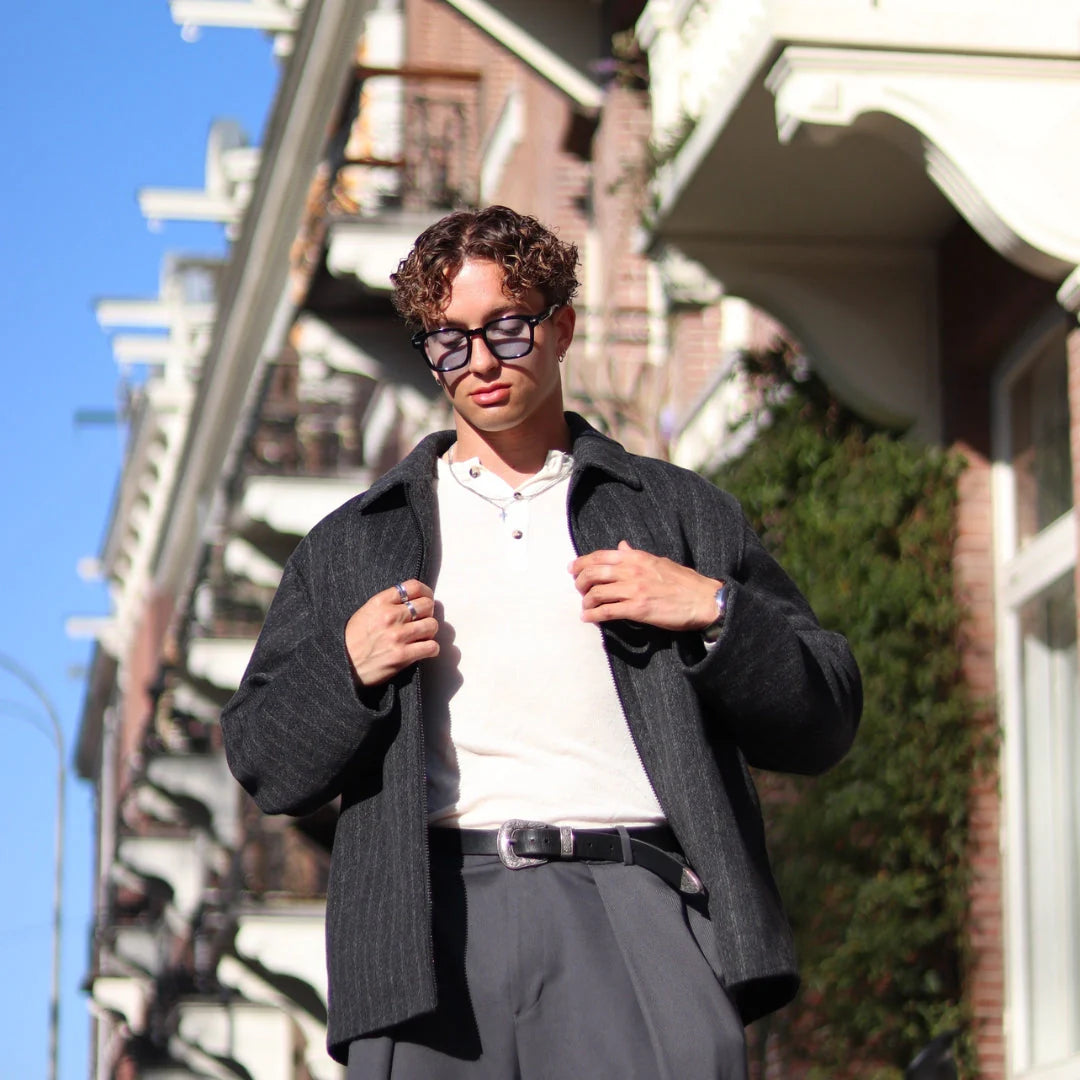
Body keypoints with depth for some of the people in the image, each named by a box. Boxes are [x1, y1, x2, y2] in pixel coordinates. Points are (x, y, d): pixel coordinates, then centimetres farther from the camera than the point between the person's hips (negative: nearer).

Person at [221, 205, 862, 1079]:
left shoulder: (680, 513, 21)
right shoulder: (351, 545, 24)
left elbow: (824, 721, 17)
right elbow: (265, 766, 20)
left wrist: (715, 613, 0)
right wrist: (346, 670, 1)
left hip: (634, 906, -1)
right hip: (435, 921, 2)